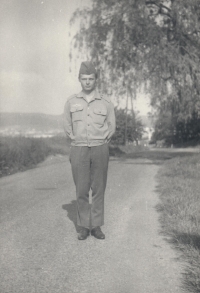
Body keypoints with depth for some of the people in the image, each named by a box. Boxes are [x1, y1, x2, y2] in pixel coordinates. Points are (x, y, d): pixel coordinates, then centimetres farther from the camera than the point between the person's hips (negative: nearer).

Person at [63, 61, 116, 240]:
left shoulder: (106, 102, 2)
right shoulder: (72, 101, 4)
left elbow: (111, 126, 11)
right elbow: (67, 125, 15)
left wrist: (102, 142, 4)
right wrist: (76, 140, 7)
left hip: (100, 150, 0)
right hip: (79, 150, 0)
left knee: (98, 189, 2)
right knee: (81, 190, 0)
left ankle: (96, 226, 11)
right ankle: (84, 227, 9)